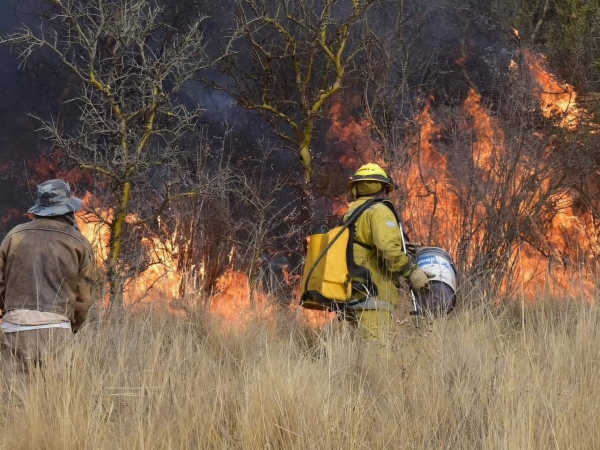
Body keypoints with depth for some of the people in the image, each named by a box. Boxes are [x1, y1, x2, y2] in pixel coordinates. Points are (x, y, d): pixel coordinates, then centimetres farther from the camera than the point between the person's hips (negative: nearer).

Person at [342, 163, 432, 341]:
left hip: (352, 298, 8)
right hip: (372, 297, -8)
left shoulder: (350, 215, 22)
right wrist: (411, 271, -11)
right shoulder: (379, 211, -4)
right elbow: (388, 248, -20)